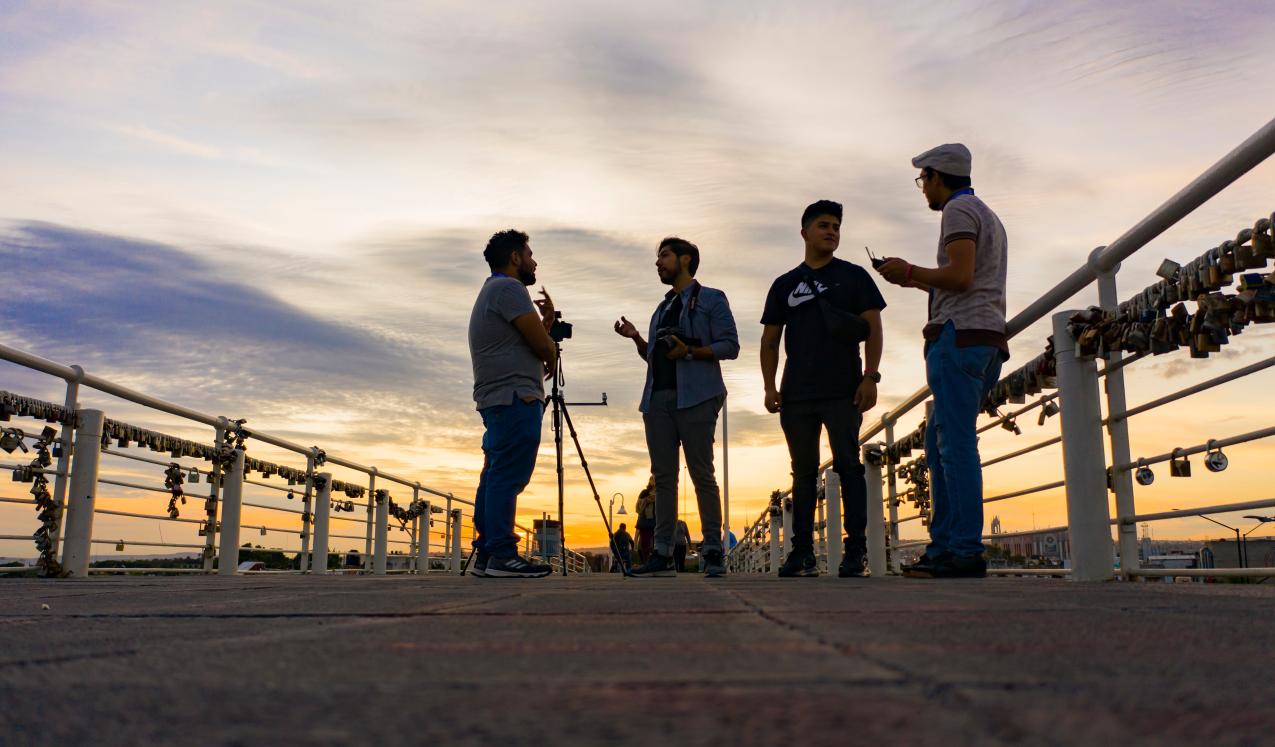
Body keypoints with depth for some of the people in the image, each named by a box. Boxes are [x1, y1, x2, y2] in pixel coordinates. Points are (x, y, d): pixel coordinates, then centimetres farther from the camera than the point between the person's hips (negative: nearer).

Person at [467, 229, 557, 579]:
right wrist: (552, 357, 10)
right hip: (515, 396, -11)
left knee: (496, 477, 8)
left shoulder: (493, 291, 27)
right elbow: (543, 347, -10)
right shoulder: (509, 288, -6)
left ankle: (486, 555, 10)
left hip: (498, 399, 11)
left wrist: (548, 319, 19)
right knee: (508, 477, -13)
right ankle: (502, 555, -15)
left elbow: (531, 341, 26)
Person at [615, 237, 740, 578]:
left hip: (695, 396, -6)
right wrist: (637, 339, 9)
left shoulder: (711, 299, 7)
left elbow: (730, 346, -3)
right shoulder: (662, 308, 26)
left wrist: (691, 351, -16)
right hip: (657, 397, 6)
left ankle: (713, 552, -1)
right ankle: (663, 554, 2)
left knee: (702, 474, -6)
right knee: (663, 477, 2)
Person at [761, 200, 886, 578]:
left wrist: (870, 376, -10)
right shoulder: (784, 284, 15)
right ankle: (802, 552, 8)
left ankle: (856, 550, -3)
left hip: (843, 392, -2)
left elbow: (873, 328, 2)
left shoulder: (853, 276, 9)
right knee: (804, 471, 5)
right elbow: (770, 340, 13)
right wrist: (770, 387, 2)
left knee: (848, 465, -6)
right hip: (797, 395, 3)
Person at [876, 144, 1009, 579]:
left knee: (956, 444, -12)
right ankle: (943, 545, 9)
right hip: (987, 339, 10)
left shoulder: (959, 210, -3)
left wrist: (910, 272, -3)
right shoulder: (988, 216, 28)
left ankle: (966, 552, -13)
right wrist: (919, 282, 24)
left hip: (959, 334, -10)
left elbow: (960, 276, -17)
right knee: (939, 442, 10)